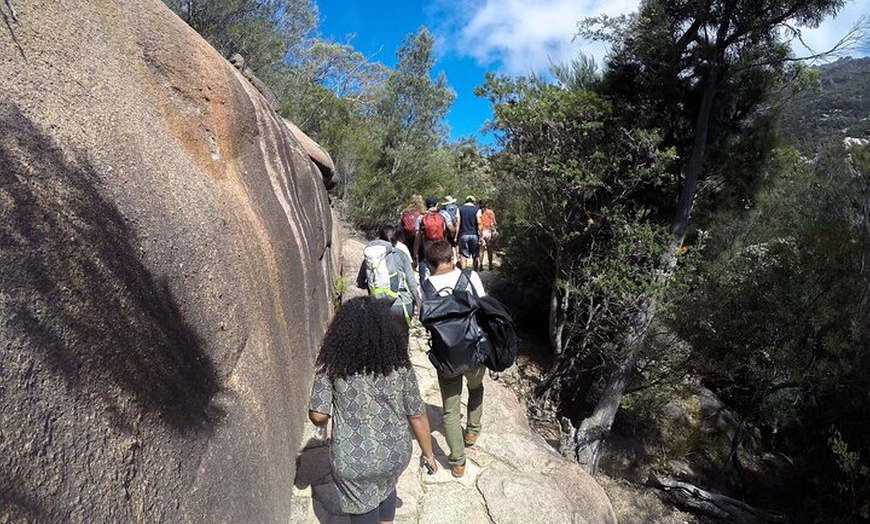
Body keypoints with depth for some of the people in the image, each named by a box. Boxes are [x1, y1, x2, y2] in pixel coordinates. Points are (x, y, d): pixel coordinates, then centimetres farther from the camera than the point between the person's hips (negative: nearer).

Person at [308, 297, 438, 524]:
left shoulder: (332, 365, -15)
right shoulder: (399, 364, -13)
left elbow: (318, 415, -13)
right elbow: (417, 415, -8)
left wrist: (324, 423, 11)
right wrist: (428, 454, 6)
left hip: (353, 462, -2)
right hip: (395, 453, 2)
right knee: (386, 487, 34)